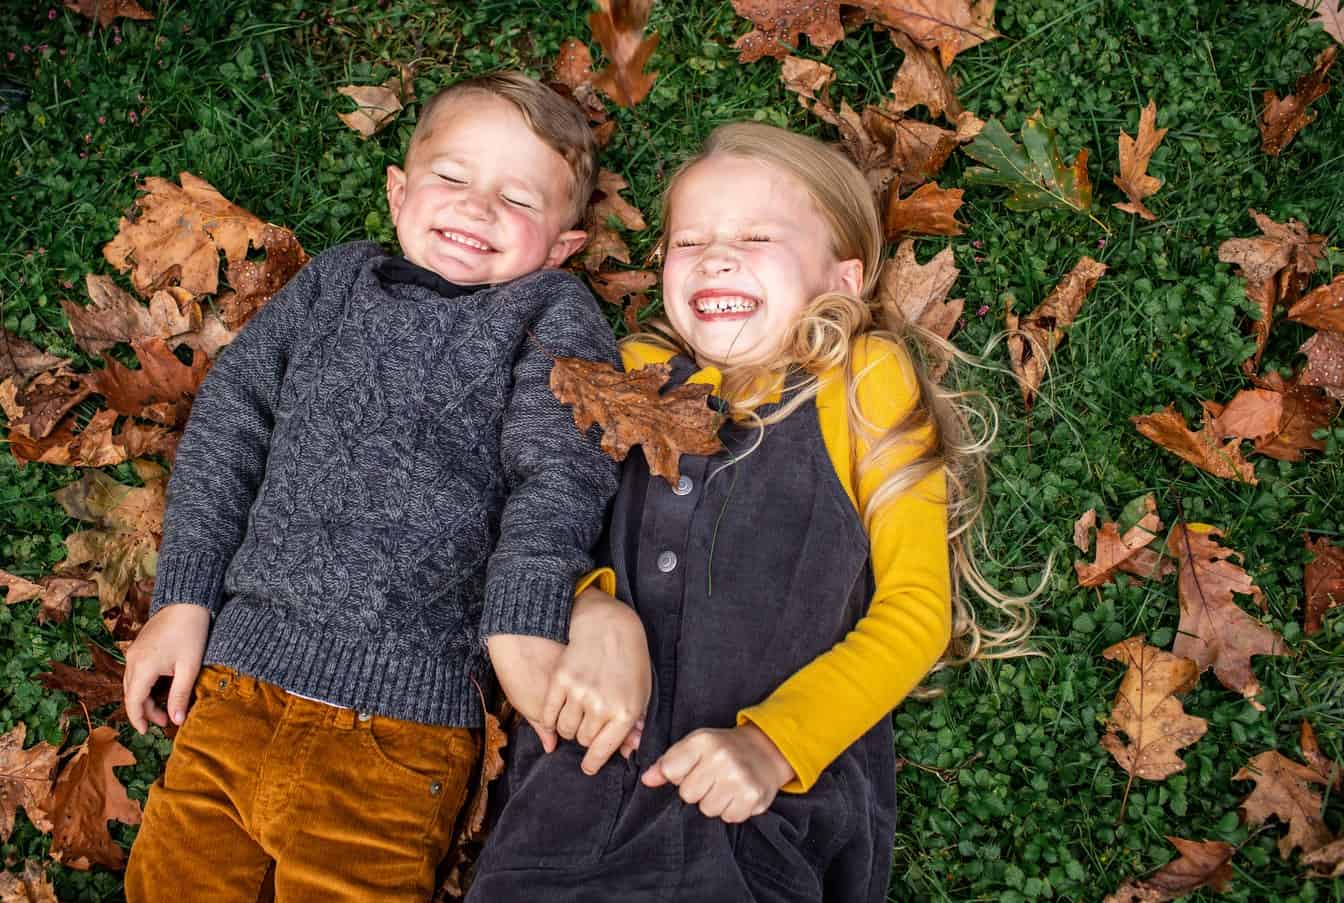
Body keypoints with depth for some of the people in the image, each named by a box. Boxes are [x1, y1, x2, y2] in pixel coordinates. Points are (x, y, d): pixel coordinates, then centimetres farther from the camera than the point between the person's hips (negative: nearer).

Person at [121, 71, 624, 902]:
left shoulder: (553, 314, 5)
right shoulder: (336, 281, 15)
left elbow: (560, 468, -10)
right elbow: (228, 428, 14)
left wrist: (524, 622, -26)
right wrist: (184, 599, 6)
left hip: (401, 710, -4)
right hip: (237, 675, 4)